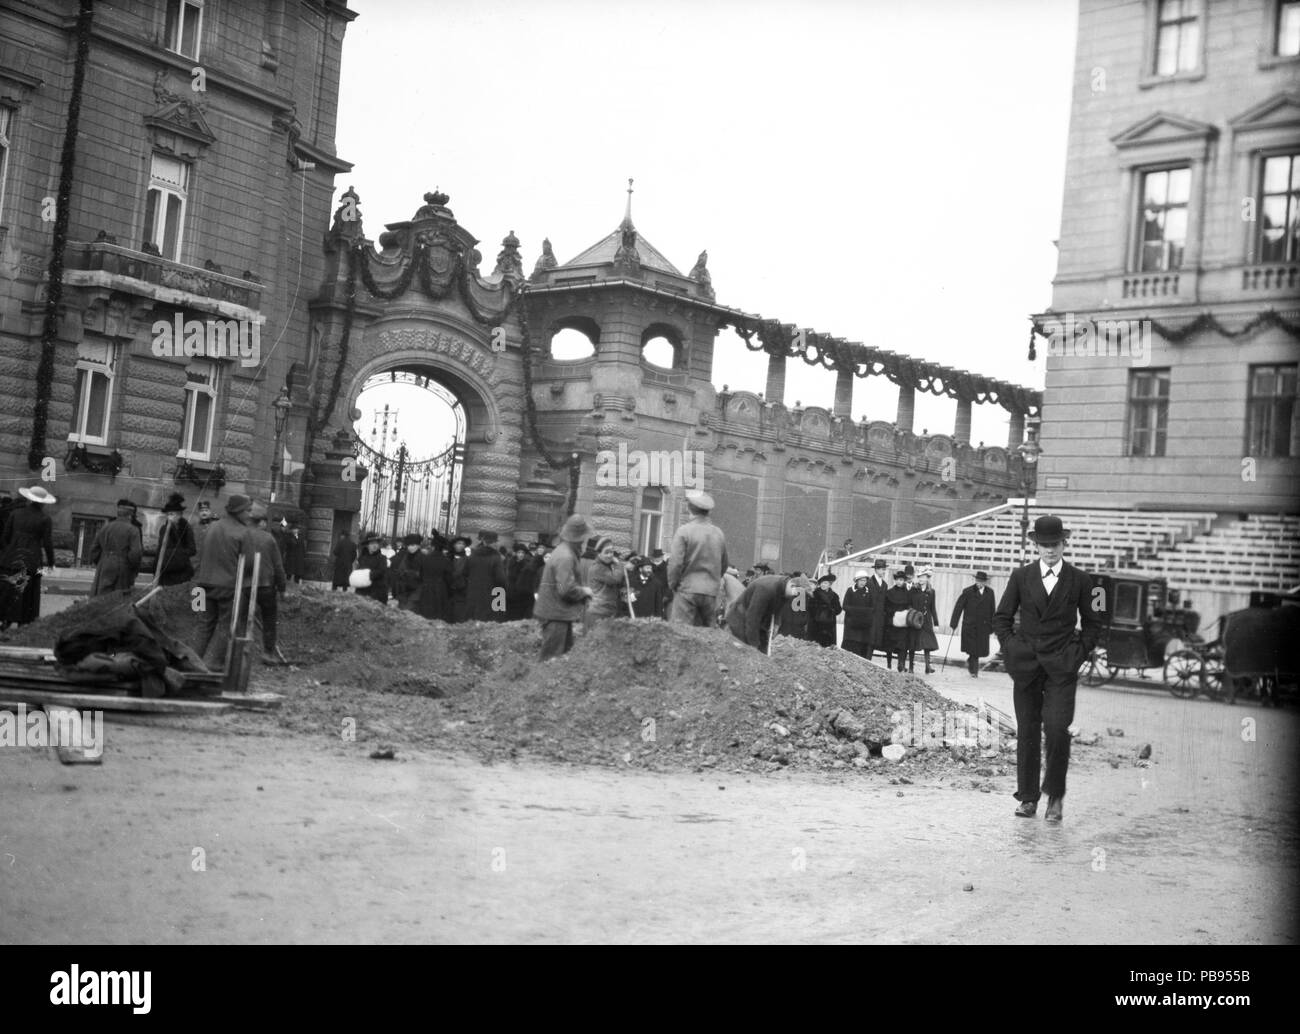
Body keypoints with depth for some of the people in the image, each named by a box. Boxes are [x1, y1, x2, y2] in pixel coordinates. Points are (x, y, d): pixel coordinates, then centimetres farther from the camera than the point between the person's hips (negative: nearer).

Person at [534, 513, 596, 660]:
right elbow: (566, 589, -26)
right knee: (552, 659, -4)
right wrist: (584, 591, -10)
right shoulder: (565, 557, -21)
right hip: (556, 615, -10)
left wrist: (582, 590, 8)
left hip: (555, 612, 10)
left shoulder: (563, 550, 12)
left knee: (567, 652, 16)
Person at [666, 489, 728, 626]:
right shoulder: (719, 534, 6)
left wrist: (672, 585, 3)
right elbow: (724, 565, 14)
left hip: (687, 589, -4)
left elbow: (675, 563, -11)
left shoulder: (684, 531, -8)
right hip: (711, 592, 5)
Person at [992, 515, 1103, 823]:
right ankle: (1028, 797, 13)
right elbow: (1002, 618, 12)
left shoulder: (1079, 580, 4)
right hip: (1026, 665, 2)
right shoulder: (1021, 577, 6)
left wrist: (1079, 652, 1)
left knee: (1056, 728, -14)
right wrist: (1011, 648, 1)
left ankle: (1055, 793, 4)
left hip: (1062, 667, -2)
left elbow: (1093, 623, 11)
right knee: (1027, 732, 4)